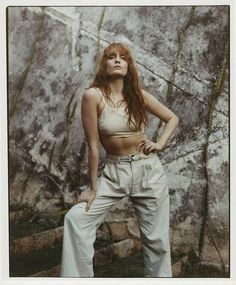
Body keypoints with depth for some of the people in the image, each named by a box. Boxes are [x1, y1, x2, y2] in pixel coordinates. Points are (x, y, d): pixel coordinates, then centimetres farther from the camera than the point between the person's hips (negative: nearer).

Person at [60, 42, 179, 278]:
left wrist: (160, 144, -3)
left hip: (149, 170, 2)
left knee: (155, 237, 8)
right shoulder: (93, 96, -11)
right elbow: (93, 145, -11)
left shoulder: (139, 95, -2)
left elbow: (172, 119, 13)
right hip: (114, 172, -1)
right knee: (76, 218, -14)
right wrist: (93, 187, -7)